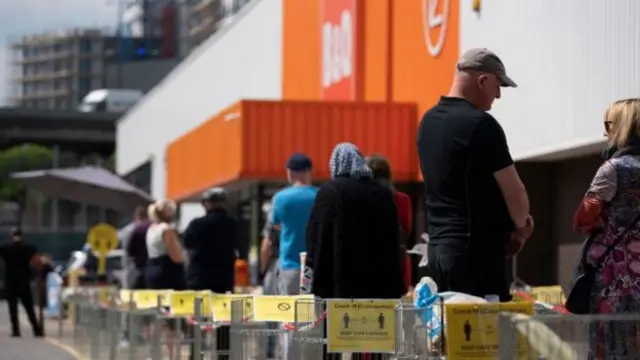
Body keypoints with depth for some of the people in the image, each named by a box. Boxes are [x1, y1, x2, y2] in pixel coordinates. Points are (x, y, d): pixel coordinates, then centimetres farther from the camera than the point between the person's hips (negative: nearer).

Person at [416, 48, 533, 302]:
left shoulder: (429, 121, 11)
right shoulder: (480, 124, -14)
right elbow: (513, 191, -14)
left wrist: (515, 219, 15)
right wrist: (521, 226, 7)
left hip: (438, 244, 8)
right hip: (477, 247, -8)